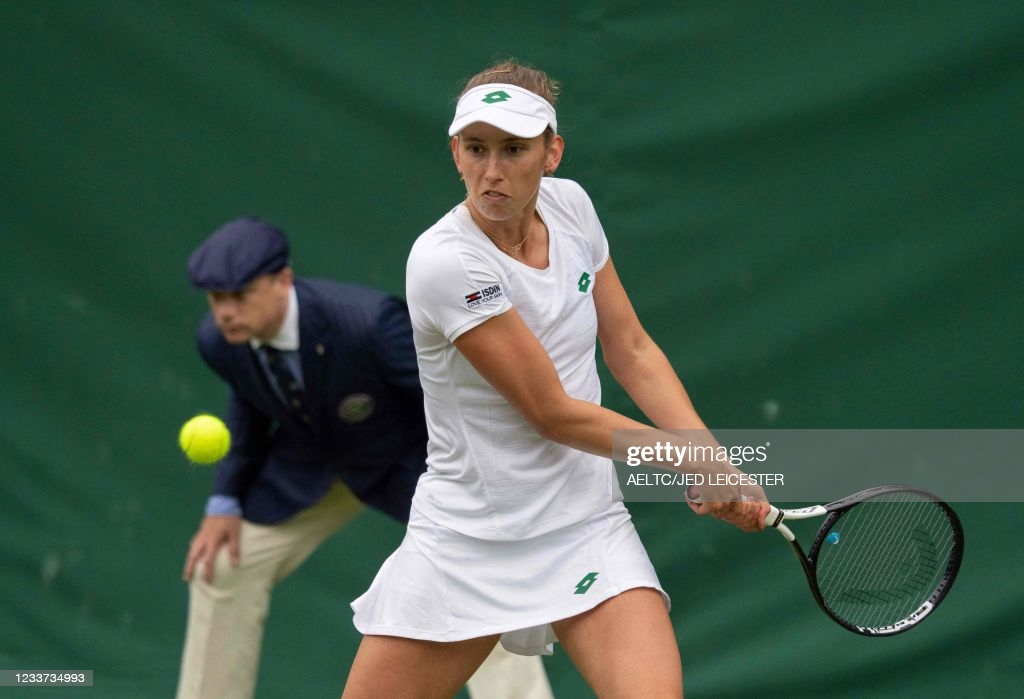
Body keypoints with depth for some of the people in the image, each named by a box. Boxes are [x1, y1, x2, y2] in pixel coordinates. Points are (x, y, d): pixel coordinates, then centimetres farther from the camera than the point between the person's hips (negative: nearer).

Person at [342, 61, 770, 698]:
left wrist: (720, 470, -5)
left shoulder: (571, 206, 0)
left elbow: (632, 352, 8)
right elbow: (553, 412, -17)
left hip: (588, 529, 3)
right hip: (465, 543, -3)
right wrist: (690, 461, -10)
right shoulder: (445, 261, -19)